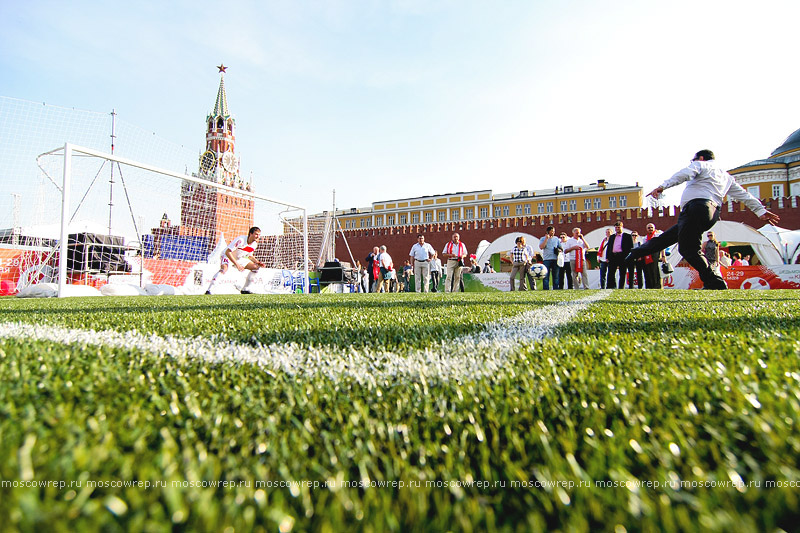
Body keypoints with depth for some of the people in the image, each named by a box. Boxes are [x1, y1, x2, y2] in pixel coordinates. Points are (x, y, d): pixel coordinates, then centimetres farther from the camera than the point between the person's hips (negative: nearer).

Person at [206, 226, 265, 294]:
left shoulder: (255, 244, -7)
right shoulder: (241, 240, -31)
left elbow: (249, 256, 10)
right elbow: (227, 252, -32)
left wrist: (257, 262, -8)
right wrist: (237, 264, -37)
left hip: (239, 258, 8)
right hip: (228, 256, -8)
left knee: (255, 267, -2)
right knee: (224, 269, -35)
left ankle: (244, 290, 3)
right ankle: (208, 290, -29)